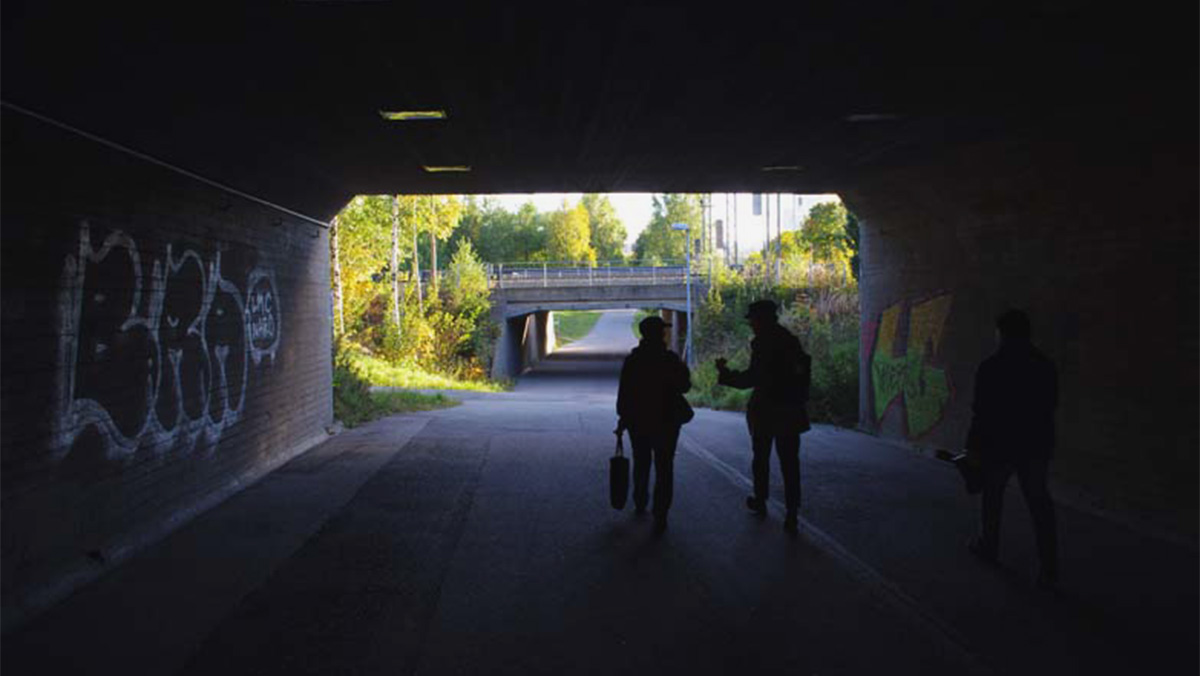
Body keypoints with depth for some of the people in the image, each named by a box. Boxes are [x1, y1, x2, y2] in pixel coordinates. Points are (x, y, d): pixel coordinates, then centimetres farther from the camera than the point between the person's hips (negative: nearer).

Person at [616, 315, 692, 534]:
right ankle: (660, 517, -3)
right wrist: (684, 371, 12)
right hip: (665, 421, -3)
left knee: (641, 464, 21)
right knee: (664, 468, 2)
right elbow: (684, 386, -5)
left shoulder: (632, 360, -4)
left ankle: (640, 505, 34)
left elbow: (623, 393, -2)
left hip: (638, 421, 3)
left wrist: (622, 418, 6)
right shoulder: (670, 359, -12)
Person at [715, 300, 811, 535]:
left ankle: (760, 502, 29)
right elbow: (802, 373, 14)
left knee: (761, 458, 14)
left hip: (766, 411, -5)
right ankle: (792, 515, -2)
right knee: (790, 462, 3)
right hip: (791, 412, 5)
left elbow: (751, 378, -18)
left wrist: (725, 373, -7)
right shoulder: (791, 341, 8)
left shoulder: (763, 343, -14)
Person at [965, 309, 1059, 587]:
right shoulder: (1045, 366, 2)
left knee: (992, 495, 17)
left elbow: (983, 412, -12)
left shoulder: (991, 368, -12)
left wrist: (974, 447, -5)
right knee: (1039, 502, 3)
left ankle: (987, 545, 32)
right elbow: (1050, 406, 8)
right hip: (1037, 445, 3)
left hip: (1000, 444, -3)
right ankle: (1049, 567, -2)